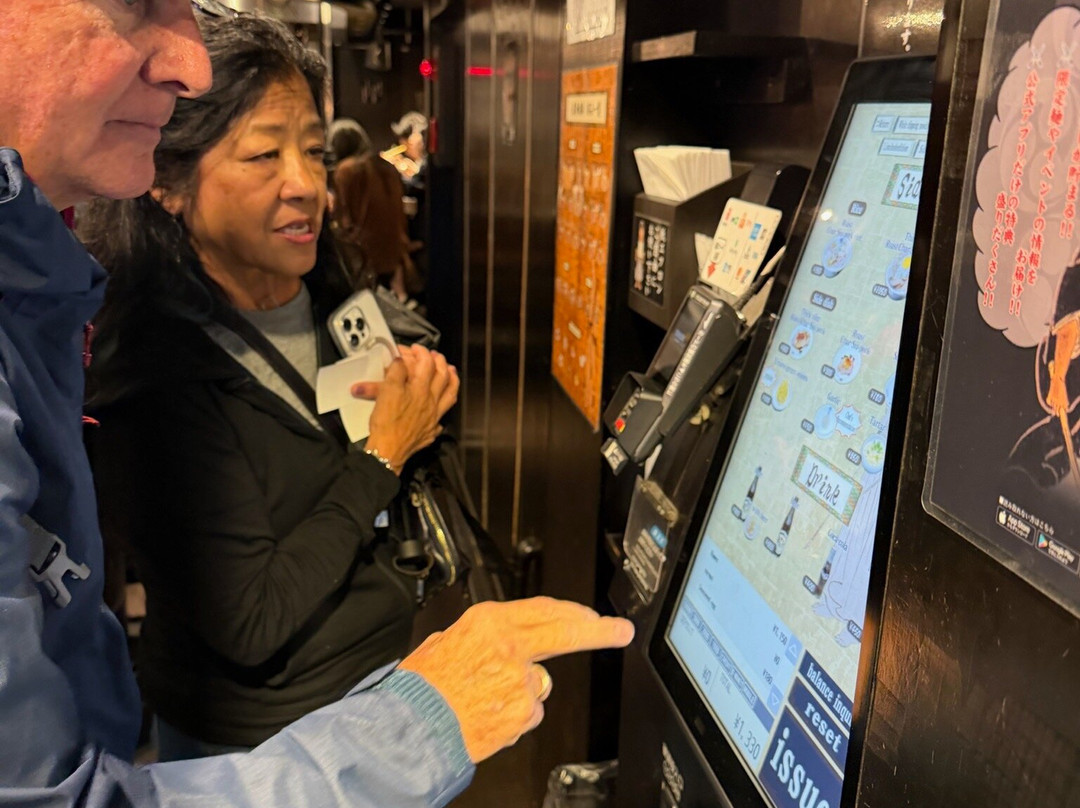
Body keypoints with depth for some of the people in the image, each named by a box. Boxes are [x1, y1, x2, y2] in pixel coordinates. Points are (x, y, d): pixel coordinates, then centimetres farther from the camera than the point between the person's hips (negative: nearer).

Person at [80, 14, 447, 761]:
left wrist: (416, 411, -14)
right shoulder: (157, 371, -24)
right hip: (259, 746, -6)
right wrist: (382, 456, -21)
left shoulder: (331, 303, -4)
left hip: (387, 672, 7)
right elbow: (251, 624, -24)